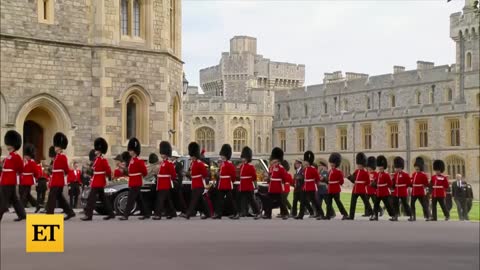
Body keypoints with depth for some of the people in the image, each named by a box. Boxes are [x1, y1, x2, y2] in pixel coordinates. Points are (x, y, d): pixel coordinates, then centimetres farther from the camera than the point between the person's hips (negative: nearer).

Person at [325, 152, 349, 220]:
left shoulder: (338, 171, -11)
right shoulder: (330, 171, 13)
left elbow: (341, 181, -9)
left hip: (336, 189, -8)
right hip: (330, 189, 9)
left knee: (338, 201, -8)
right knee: (328, 202, 9)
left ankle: (345, 214, -2)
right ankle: (328, 215, 15)